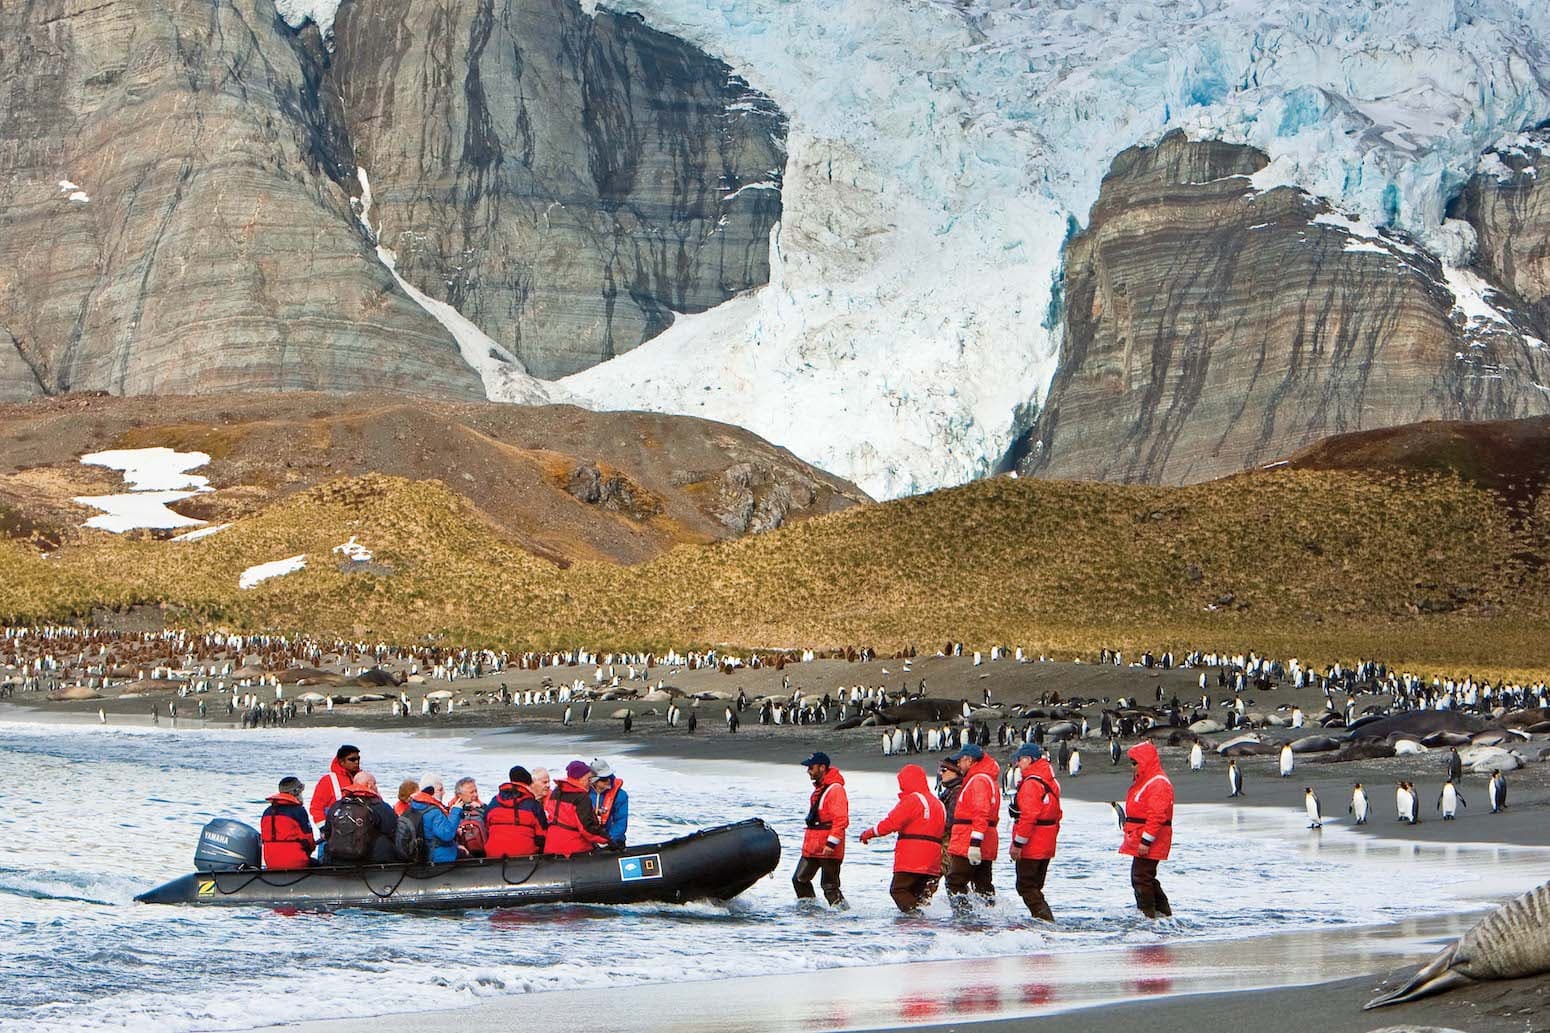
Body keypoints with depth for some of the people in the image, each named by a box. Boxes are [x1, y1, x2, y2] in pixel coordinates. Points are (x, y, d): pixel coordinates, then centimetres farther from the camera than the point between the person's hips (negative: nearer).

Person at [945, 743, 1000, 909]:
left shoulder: (978, 780, -14)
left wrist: (975, 844, -28)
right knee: (983, 884, 12)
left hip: (967, 846, -10)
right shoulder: (989, 779, 20)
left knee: (955, 883, -8)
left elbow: (981, 813, -24)